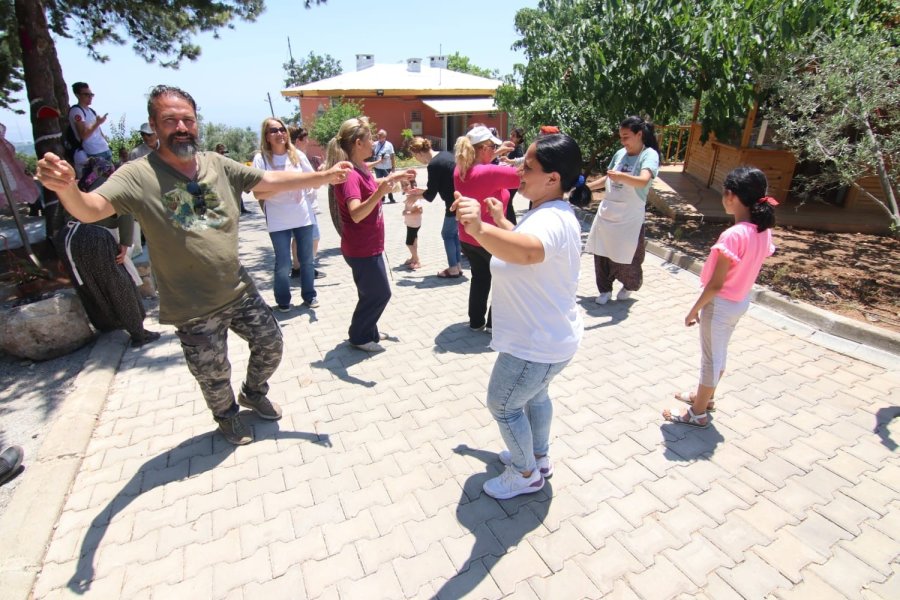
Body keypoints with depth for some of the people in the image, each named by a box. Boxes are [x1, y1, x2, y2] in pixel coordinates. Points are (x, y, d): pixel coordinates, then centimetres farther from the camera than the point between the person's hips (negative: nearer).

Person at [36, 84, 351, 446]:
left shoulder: (218, 165, -1)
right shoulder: (138, 176, -13)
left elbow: (271, 181, 1)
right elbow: (90, 209, -25)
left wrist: (324, 176, -6)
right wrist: (66, 188, -48)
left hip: (240, 290, 4)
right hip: (194, 308, -4)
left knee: (270, 344, 18)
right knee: (213, 376, 13)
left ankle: (254, 393, 49)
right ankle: (227, 416, 47)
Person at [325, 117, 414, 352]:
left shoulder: (361, 168, 5)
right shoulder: (350, 174, -24)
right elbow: (356, 214, -38)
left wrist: (395, 177, 24)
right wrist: (380, 192, -50)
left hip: (369, 246, 10)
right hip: (362, 249, -10)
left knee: (373, 292, 21)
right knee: (379, 293, 4)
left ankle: (368, 331, 39)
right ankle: (359, 337, 22)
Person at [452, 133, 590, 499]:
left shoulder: (551, 219, -30)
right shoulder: (551, 213, 4)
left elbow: (526, 252, -56)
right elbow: (524, 243, 23)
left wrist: (480, 229, -69)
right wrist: (501, 221, 18)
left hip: (537, 344, -10)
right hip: (545, 336, 10)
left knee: (503, 405, 10)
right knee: (534, 395, 29)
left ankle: (526, 475, 34)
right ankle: (539, 458, 52)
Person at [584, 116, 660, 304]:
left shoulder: (649, 155, -10)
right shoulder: (620, 153, 7)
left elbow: (643, 181, -29)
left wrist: (622, 176, -47)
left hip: (630, 218, -5)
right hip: (607, 213, 5)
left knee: (627, 257, 5)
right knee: (601, 254, 6)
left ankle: (629, 286, 33)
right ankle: (605, 290, 23)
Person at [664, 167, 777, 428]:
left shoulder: (733, 235, -28)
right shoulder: (763, 230, -3)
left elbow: (716, 284, -24)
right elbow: (750, 267, 7)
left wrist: (695, 309, -12)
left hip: (721, 303, -8)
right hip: (741, 301, 8)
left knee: (711, 357, 6)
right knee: (719, 353, 24)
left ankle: (698, 413, 23)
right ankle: (704, 396, 44)